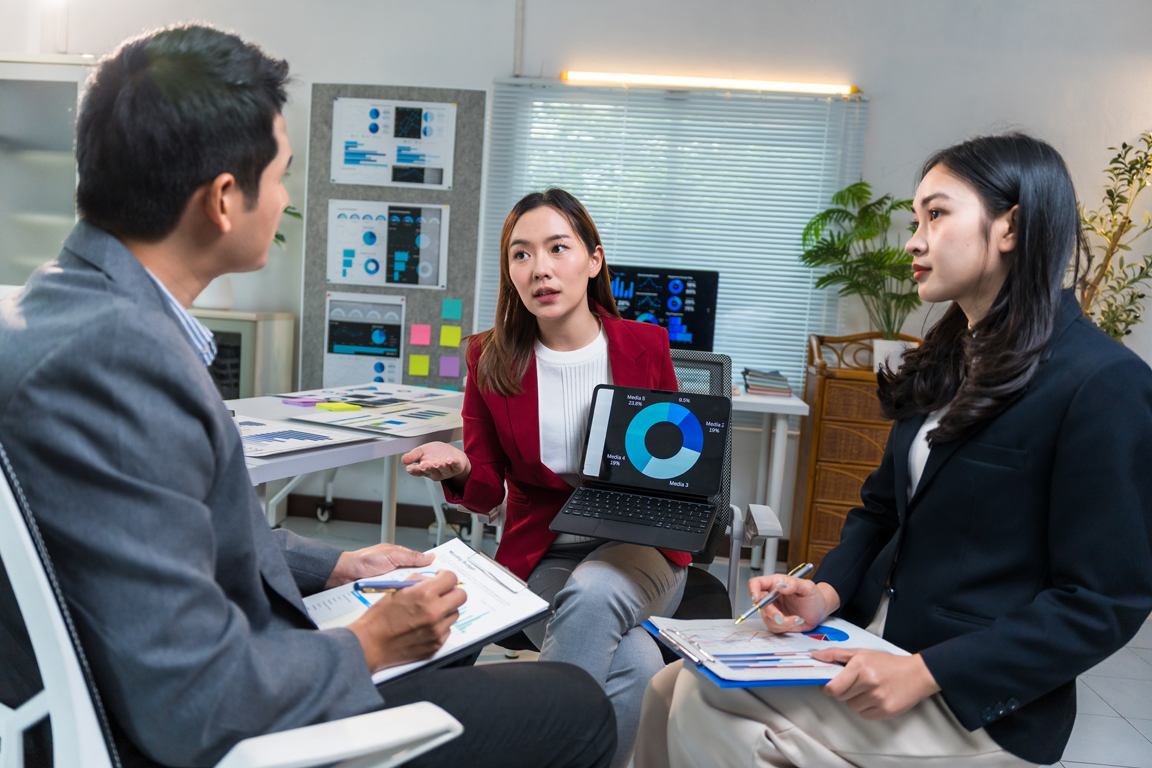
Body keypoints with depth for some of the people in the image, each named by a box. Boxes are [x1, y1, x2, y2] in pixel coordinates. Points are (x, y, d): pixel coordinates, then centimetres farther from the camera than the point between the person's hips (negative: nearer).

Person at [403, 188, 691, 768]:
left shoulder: (646, 346, -2)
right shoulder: (491, 361, -1)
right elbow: (487, 492, 2)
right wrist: (459, 468, -21)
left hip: (640, 550, 1)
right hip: (540, 557, -1)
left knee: (593, 591, -35)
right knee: (633, 665, -30)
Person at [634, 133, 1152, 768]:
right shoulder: (947, 359, 10)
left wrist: (923, 674, -21)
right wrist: (827, 592, -5)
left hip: (978, 704, -7)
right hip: (873, 634, 7)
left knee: (705, 707, -20)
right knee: (674, 688, -8)